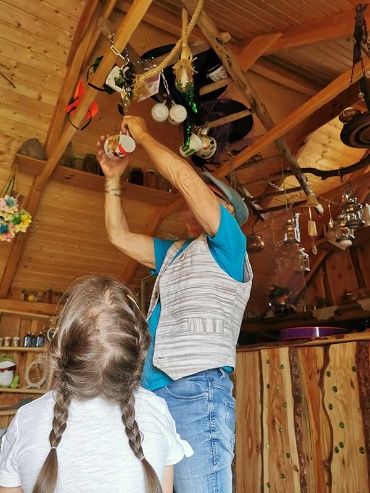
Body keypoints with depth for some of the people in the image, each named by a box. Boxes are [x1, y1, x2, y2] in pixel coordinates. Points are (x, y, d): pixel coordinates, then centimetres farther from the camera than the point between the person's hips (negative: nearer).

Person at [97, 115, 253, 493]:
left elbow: (184, 177, -7)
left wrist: (142, 135, 6)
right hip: (154, 392, 8)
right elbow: (120, 236, 23)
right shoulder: (175, 252, 24)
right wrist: (113, 178, 21)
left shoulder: (229, 244, 2)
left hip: (197, 390, -8)